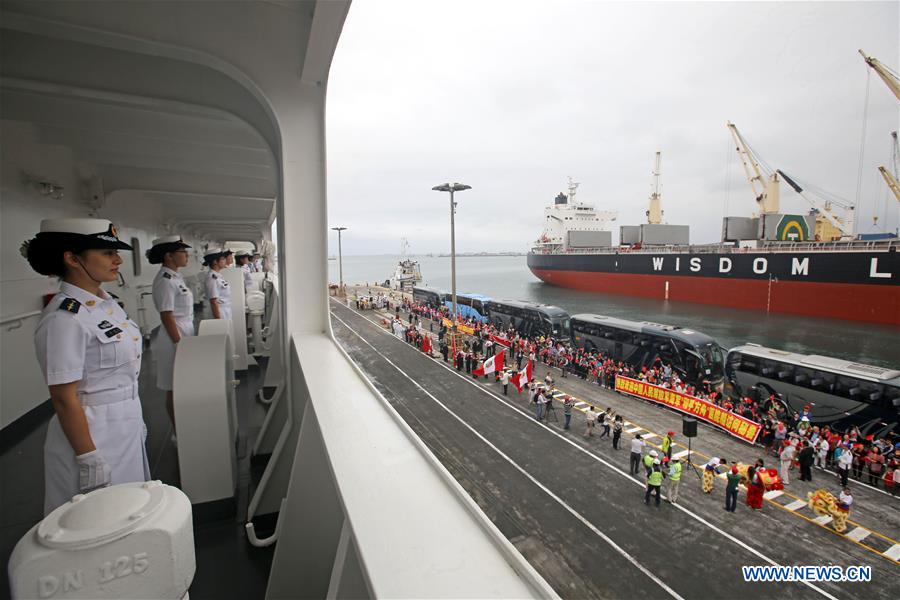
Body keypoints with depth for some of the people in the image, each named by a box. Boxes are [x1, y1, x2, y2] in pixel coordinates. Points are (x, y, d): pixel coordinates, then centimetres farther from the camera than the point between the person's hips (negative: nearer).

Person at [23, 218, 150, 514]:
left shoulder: (106, 301, 3)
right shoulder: (64, 318, -22)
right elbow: (63, 399, -20)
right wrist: (90, 462, -17)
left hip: (127, 429, 8)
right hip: (93, 434, -8)